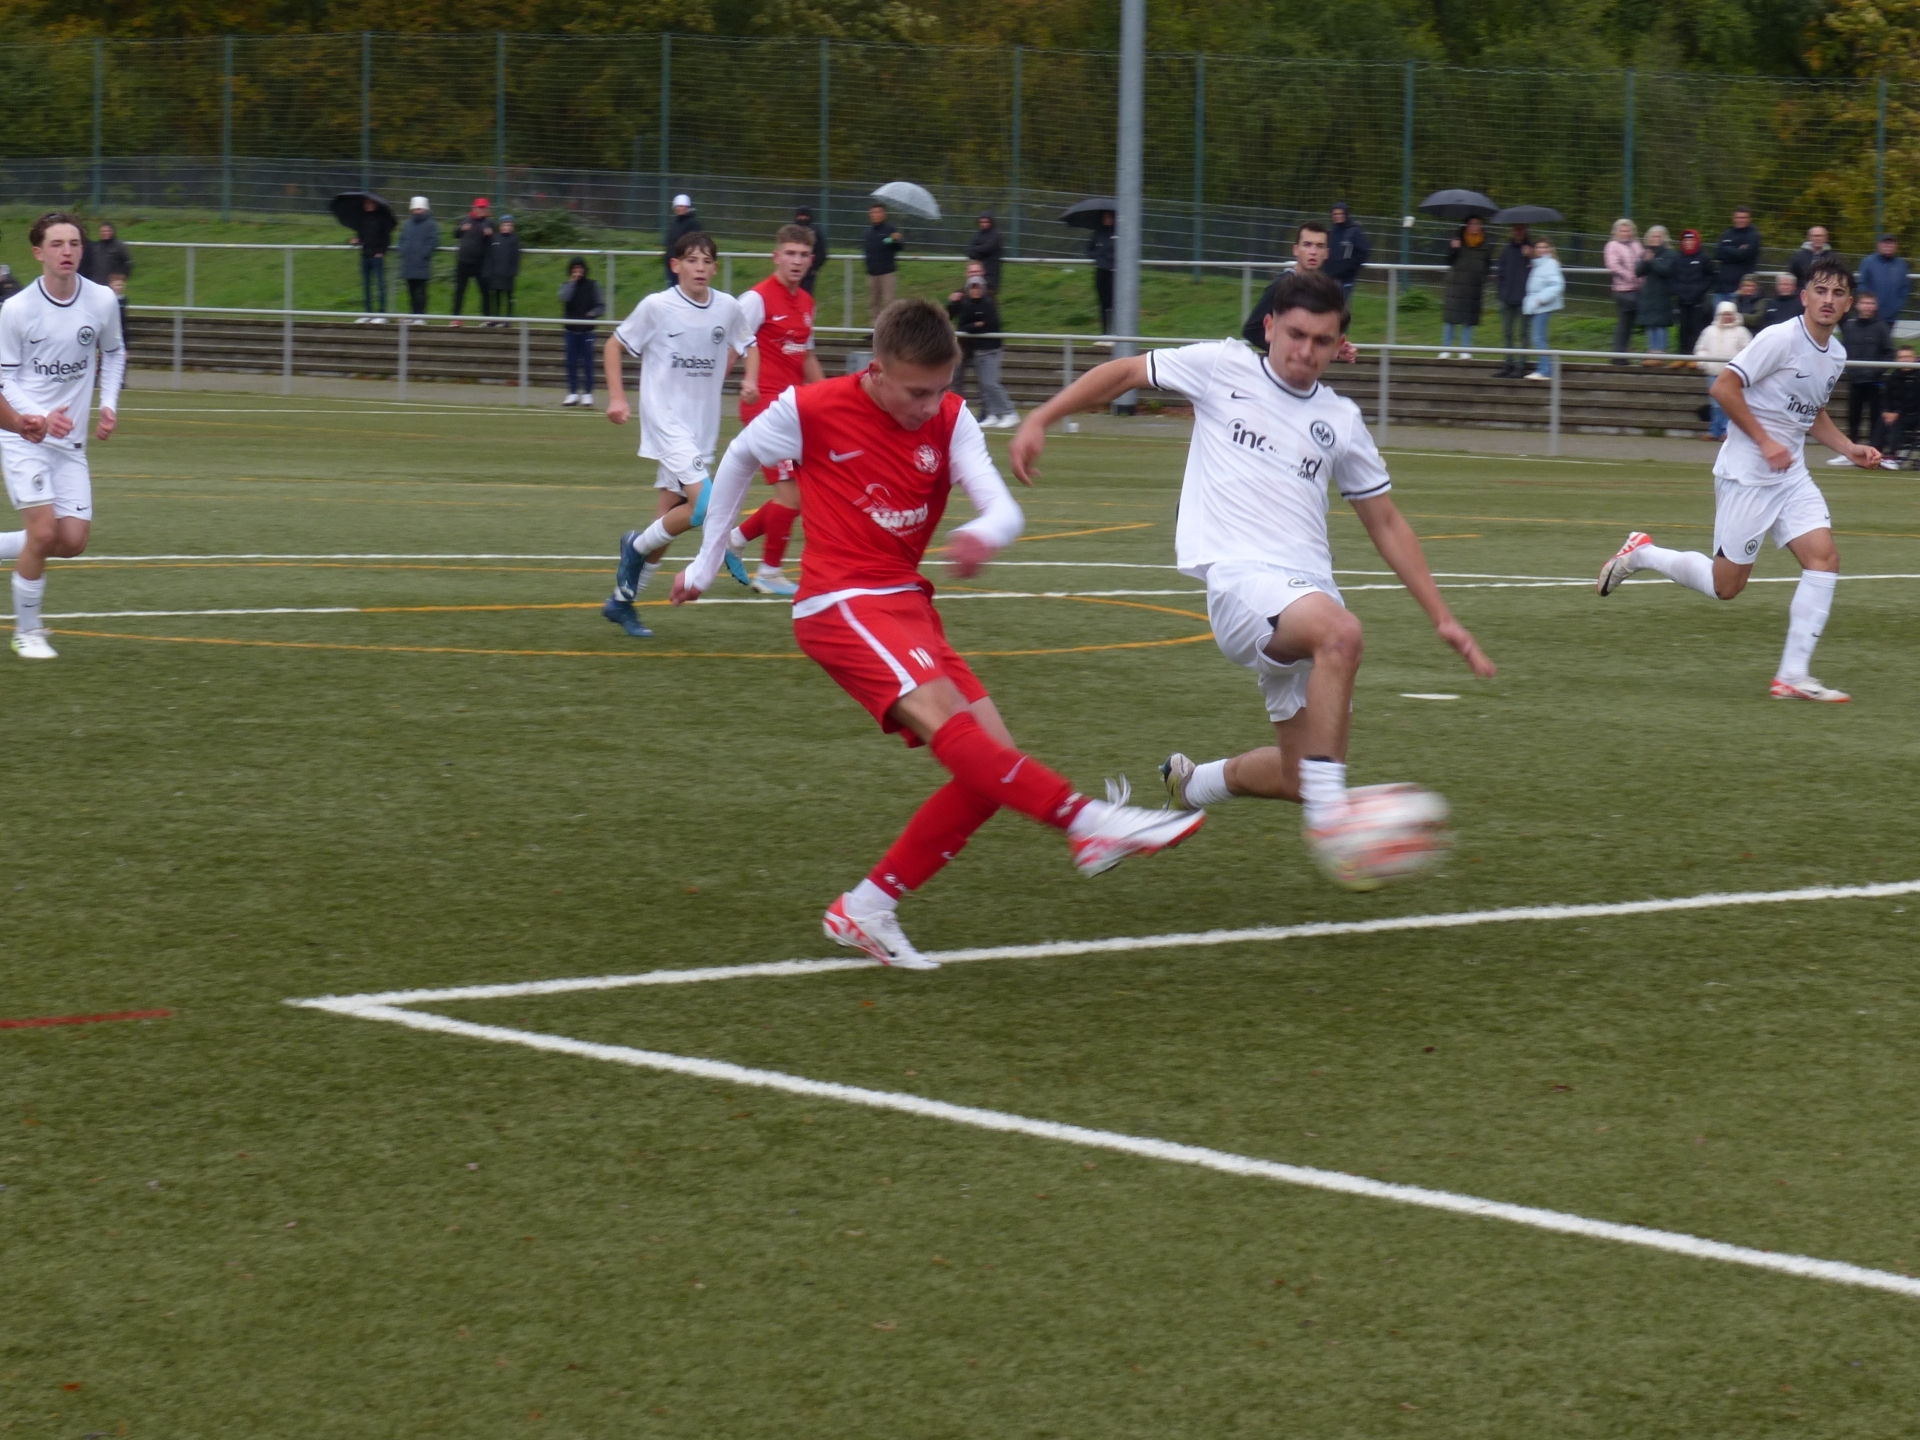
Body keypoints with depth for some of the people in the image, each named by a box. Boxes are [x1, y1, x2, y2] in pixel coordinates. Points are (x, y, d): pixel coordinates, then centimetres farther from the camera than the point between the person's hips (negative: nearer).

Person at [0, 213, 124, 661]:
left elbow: (113, 354, 16)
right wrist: (37, 418, -22)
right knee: (44, 531, -15)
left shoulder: (102, 301, -2)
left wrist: (109, 405, 4)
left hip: (71, 440, 4)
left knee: (73, 541, -3)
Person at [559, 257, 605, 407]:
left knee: (587, 362, -1)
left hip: (587, 330, -2)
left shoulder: (592, 286, 3)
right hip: (571, 329, 2)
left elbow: (601, 306, 3)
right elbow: (564, 297, -15)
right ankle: (573, 393, 11)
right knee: (572, 362, 4)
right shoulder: (567, 286, 6)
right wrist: (572, 281, -13)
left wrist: (593, 313, -16)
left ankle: (587, 393, 5)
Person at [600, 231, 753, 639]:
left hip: (704, 428, 6)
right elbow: (615, 345, 2)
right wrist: (616, 397, -5)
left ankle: (622, 600, 21)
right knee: (704, 503, -20)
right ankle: (637, 546, 5)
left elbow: (735, 345, 23)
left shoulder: (728, 308, 1)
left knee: (672, 516, 9)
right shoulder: (656, 306, -9)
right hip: (665, 420, -5)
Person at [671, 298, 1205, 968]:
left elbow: (1005, 510, -10)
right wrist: (705, 562, 20)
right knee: (942, 714, -30)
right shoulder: (810, 410, -8)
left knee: (987, 763, -3)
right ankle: (1091, 823, -44)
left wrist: (984, 534, -36)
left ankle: (865, 910, 1)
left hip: (909, 605, 6)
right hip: (840, 604, -6)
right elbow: (739, 459, 12)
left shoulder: (951, 419, 2)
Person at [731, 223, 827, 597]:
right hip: (767, 405, -8)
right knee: (792, 491, -10)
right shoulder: (757, 298, -10)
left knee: (797, 495, 10)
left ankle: (735, 539, 24)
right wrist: (748, 380, -38)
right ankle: (770, 572, 4)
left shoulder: (806, 303, 14)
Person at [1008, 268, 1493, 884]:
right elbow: (1122, 373, 14)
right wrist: (1040, 420, 2)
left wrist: (1443, 619, 18)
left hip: (1310, 590, 6)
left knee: (1304, 777, 4)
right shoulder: (1223, 367, 6)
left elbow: (1385, 523, 22)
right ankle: (1327, 815, -36)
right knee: (1340, 630, -37)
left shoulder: (1341, 421, 16)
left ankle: (1192, 785, 34)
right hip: (1239, 577, -6)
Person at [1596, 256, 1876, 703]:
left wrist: (1849, 449, 11)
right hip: (1745, 474, -7)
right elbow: (1724, 387, -17)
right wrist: (1765, 442, -19)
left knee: (1824, 556, -11)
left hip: (1791, 475, 7)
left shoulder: (1836, 354, 10)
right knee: (1726, 584, -2)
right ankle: (1640, 554, 22)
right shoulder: (1781, 338, -16)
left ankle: (1793, 676, -8)